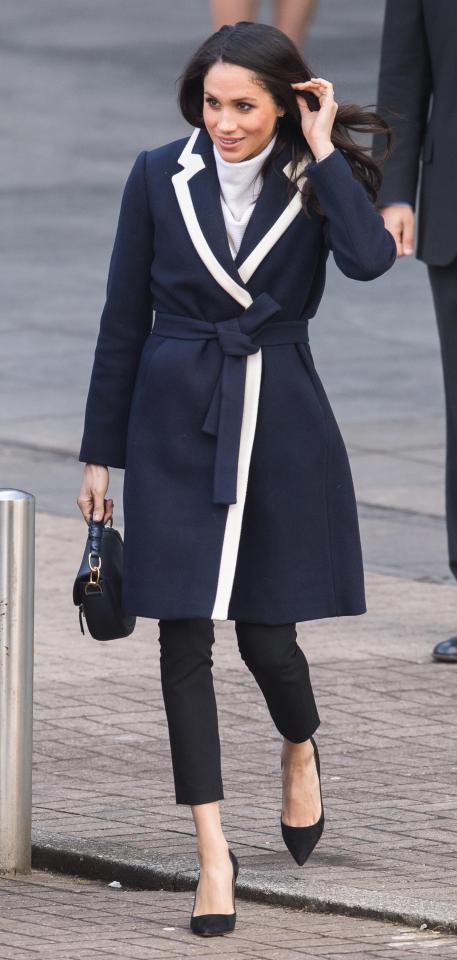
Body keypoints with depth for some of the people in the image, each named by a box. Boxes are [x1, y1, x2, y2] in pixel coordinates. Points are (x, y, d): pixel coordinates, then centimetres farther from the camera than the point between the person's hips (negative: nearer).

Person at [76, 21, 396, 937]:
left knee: (265, 628, 4)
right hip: (176, 423, 1)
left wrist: (322, 148, -16)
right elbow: (124, 319, 4)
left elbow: (369, 257, -23)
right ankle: (213, 854, 1)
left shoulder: (316, 180, -2)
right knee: (184, 635, -3)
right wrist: (100, 454, 5)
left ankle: (300, 753, 39)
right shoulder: (160, 177, -1)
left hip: (280, 423, 0)